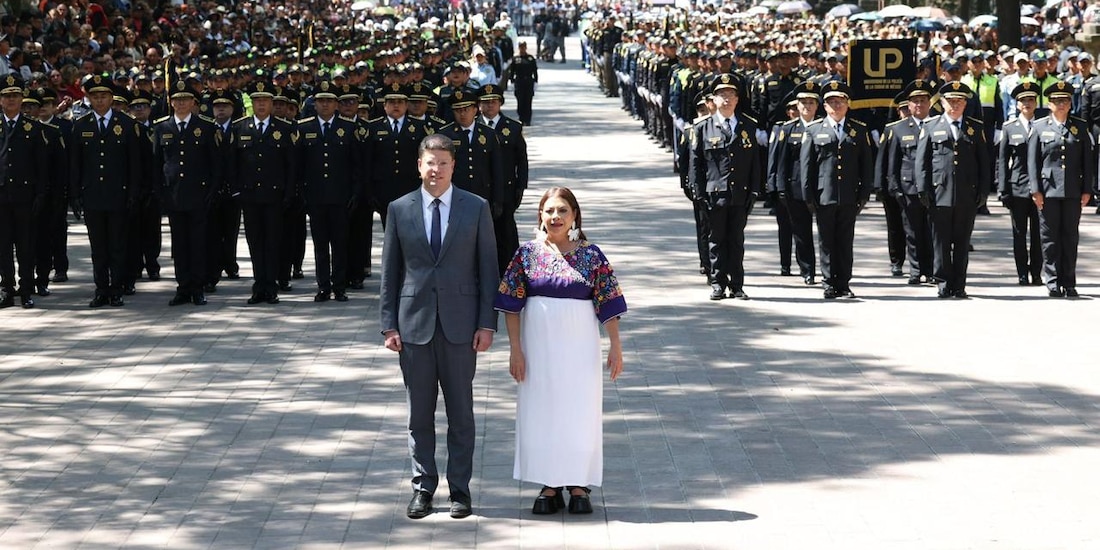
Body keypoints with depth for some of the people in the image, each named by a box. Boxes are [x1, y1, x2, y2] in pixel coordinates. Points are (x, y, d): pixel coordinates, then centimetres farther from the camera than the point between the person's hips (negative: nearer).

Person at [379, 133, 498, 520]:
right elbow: (390, 272, 6)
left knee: (461, 412, 5)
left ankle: (459, 489, 13)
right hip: (415, 323, 1)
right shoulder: (400, 210, 4)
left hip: (459, 323, -1)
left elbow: (488, 268, 2)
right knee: (420, 413, 6)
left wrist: (487, 324, -4)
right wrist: (389, 324, 1)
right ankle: (423, 488, 14)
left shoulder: (476, 208, 2)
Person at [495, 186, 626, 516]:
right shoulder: (528, 253, 0)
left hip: (579, 344, -1)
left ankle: (578, 485, 12)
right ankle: (549, 487, 13)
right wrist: (515, 349, -4)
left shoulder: (591, 256, -1)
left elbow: (608, 303, 0)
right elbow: (511, 304, 1)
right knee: (541, 411, 4)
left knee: (580, 411, 2)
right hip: (538, 342, 1)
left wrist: (615, 347, -4)